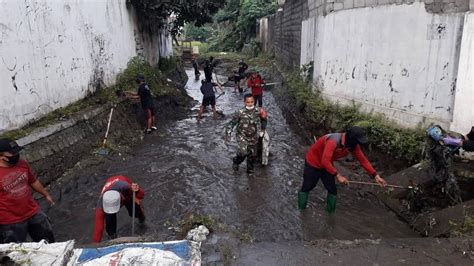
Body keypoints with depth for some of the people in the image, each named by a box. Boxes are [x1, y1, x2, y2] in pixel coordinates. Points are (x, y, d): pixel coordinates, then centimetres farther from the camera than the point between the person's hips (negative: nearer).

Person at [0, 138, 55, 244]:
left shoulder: (22, 163, -4)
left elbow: (33, 181, 14)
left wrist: (46, 195, 24)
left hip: (34, 213, 5)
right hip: (11, 222, -5)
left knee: (48, 241, 20)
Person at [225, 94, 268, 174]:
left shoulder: (258, 111, -10)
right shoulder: (240, 112, -19)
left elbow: (263, 119, 11)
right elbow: (232, 123, -9)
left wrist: (263, 128, 4)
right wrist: (228, 134, -16)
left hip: (253, 137, 4)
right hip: (242, 136, -3)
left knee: (252, 155, 12)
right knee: (244, 152, -24)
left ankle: (250, 169, 39)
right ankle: (236, 162, 9)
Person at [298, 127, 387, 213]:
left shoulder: (353, 145, -14)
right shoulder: (333, 142, -39)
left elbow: (363, 160, -9)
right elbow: (325, 161, -43)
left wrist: (376, 175, -13)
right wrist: (338, 176, -42)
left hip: (327, 165, 7)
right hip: (313, 163, -7)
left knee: (332, 190, 4)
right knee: (307, 187, 8)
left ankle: (330, 213, 22)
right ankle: (301, 211, 26)